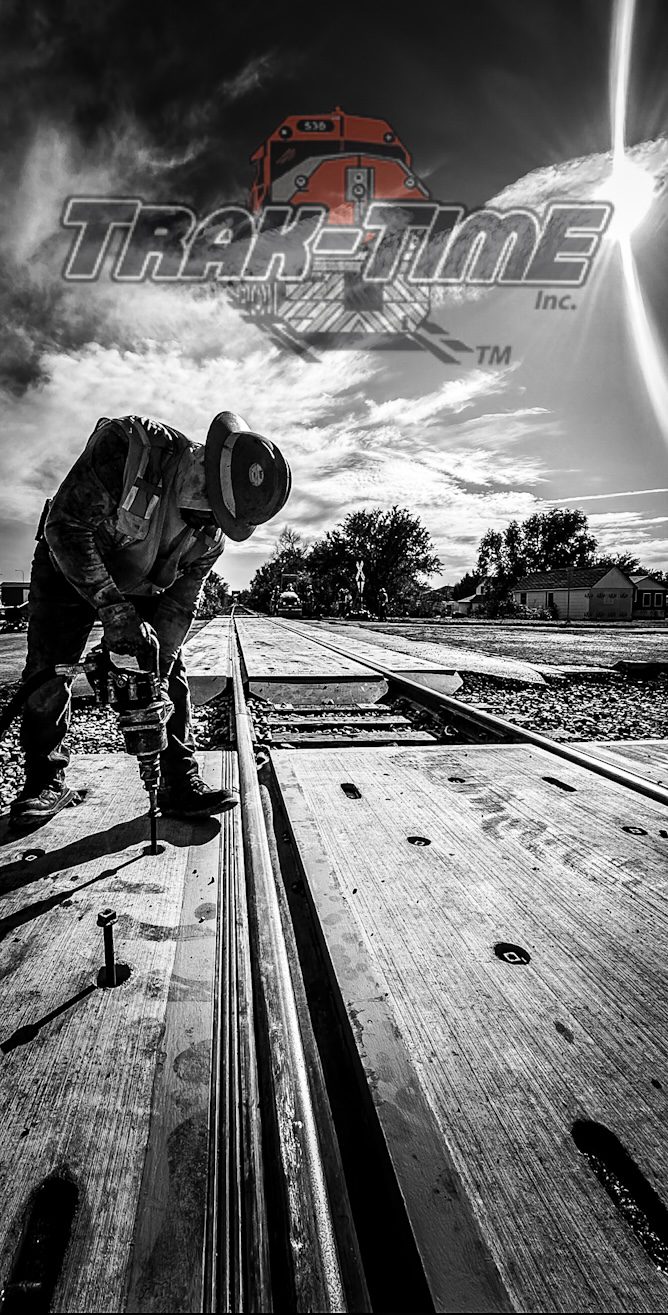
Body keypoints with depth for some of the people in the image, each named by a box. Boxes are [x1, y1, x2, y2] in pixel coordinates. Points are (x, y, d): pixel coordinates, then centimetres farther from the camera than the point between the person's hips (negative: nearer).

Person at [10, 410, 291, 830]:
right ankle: (46, 782, 13)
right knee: (47, 678, -5)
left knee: (171, 676, -6)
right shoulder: (126, 445, -34)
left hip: (140, 587, 3)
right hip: (68, 571, -3)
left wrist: (157, 667, -19)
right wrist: (112, 608, -40)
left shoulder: (212, 528, -17)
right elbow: (63, 526, -34)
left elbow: (182, 600, -12)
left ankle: (181, 783, 1)